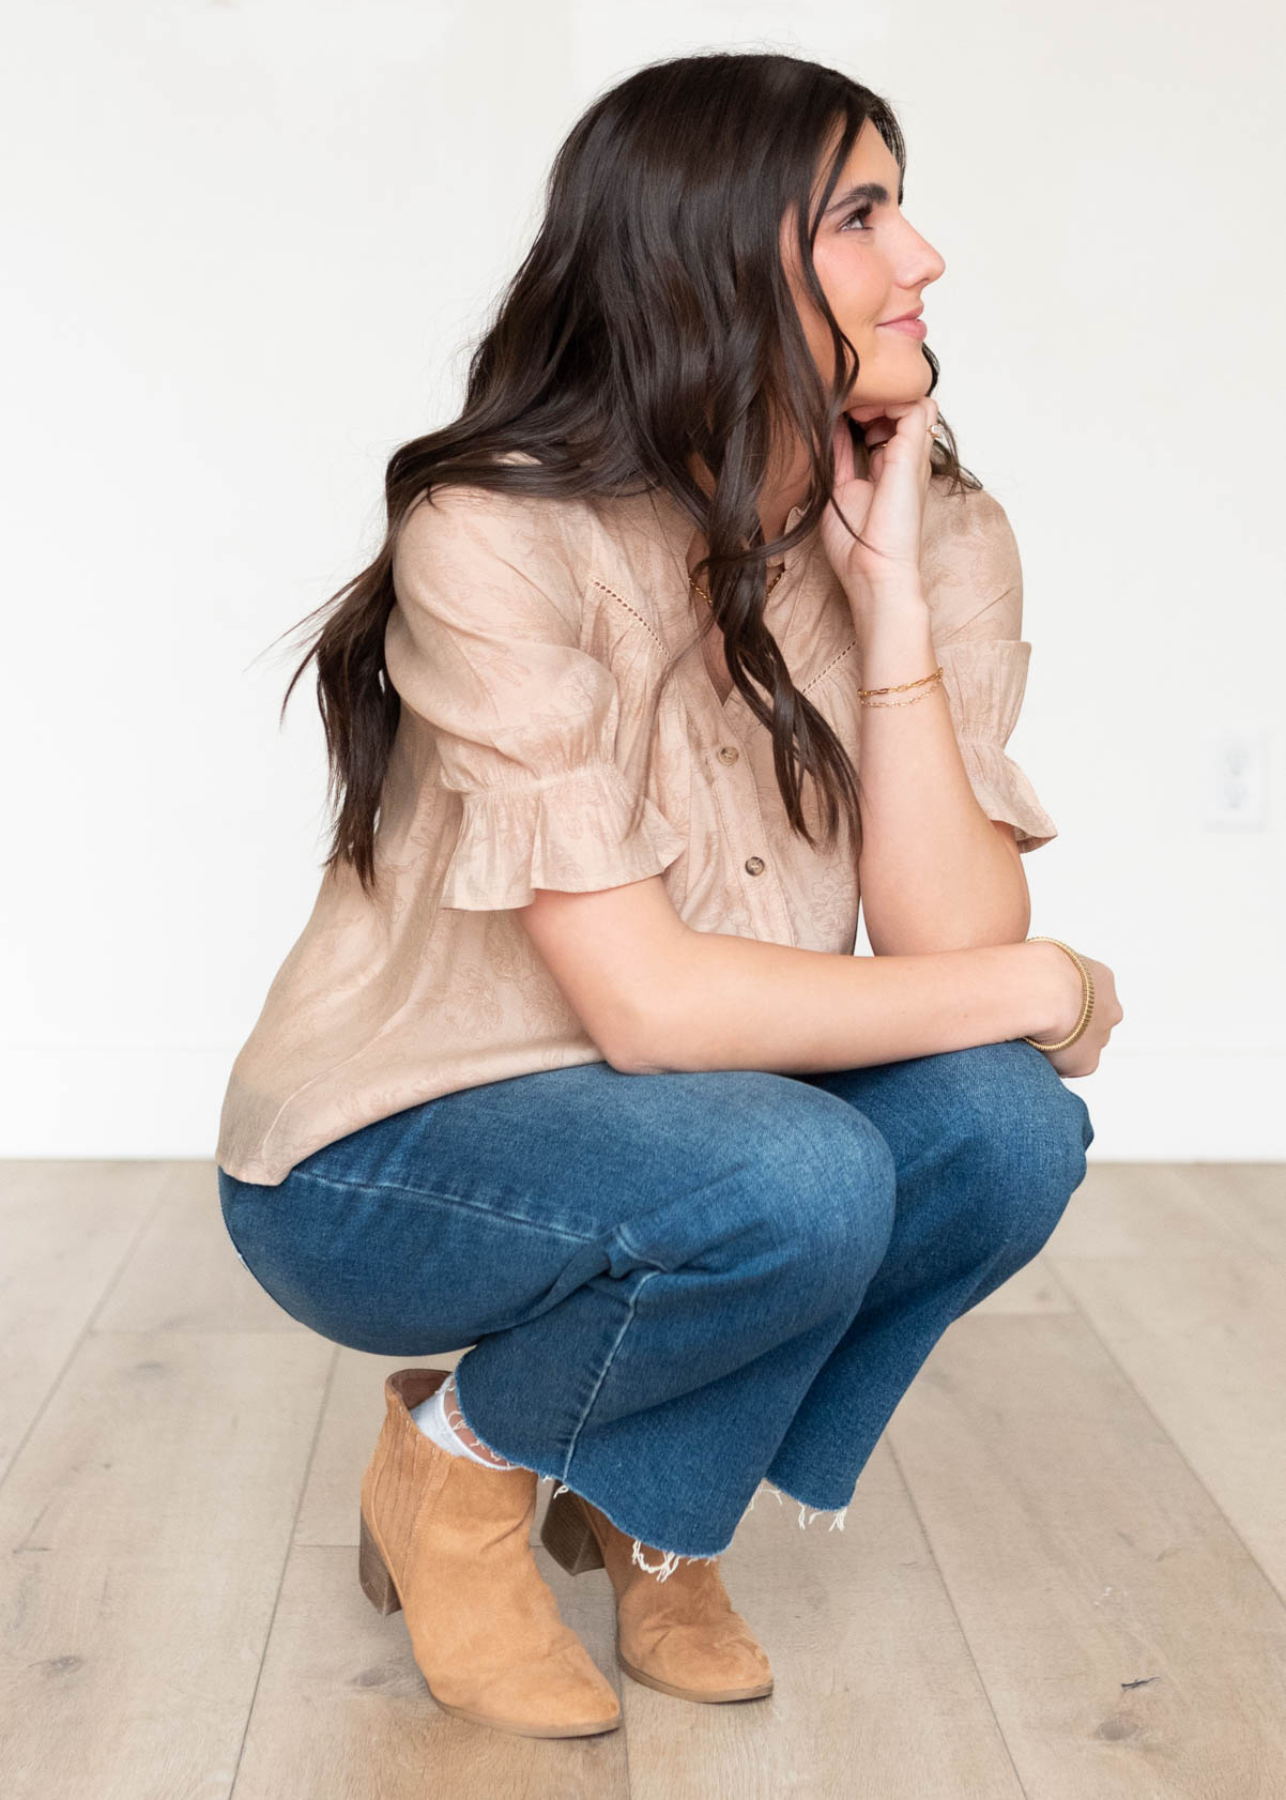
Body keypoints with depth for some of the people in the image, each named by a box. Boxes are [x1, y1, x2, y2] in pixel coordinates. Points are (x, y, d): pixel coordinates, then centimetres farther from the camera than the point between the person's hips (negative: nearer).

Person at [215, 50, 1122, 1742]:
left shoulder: (939, 535, -7)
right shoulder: (504, 538, -24)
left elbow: (950, 941, -17)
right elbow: (647, 1000, -28)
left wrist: (888, 589, -22)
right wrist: (1043, 985, -20)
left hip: (686, 1125, 6)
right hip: (384, 1159, -5)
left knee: (1001, 1127, -22)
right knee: (793, 1182, -33)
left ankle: (653, 1519, 5)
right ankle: (460, 1453, 1)